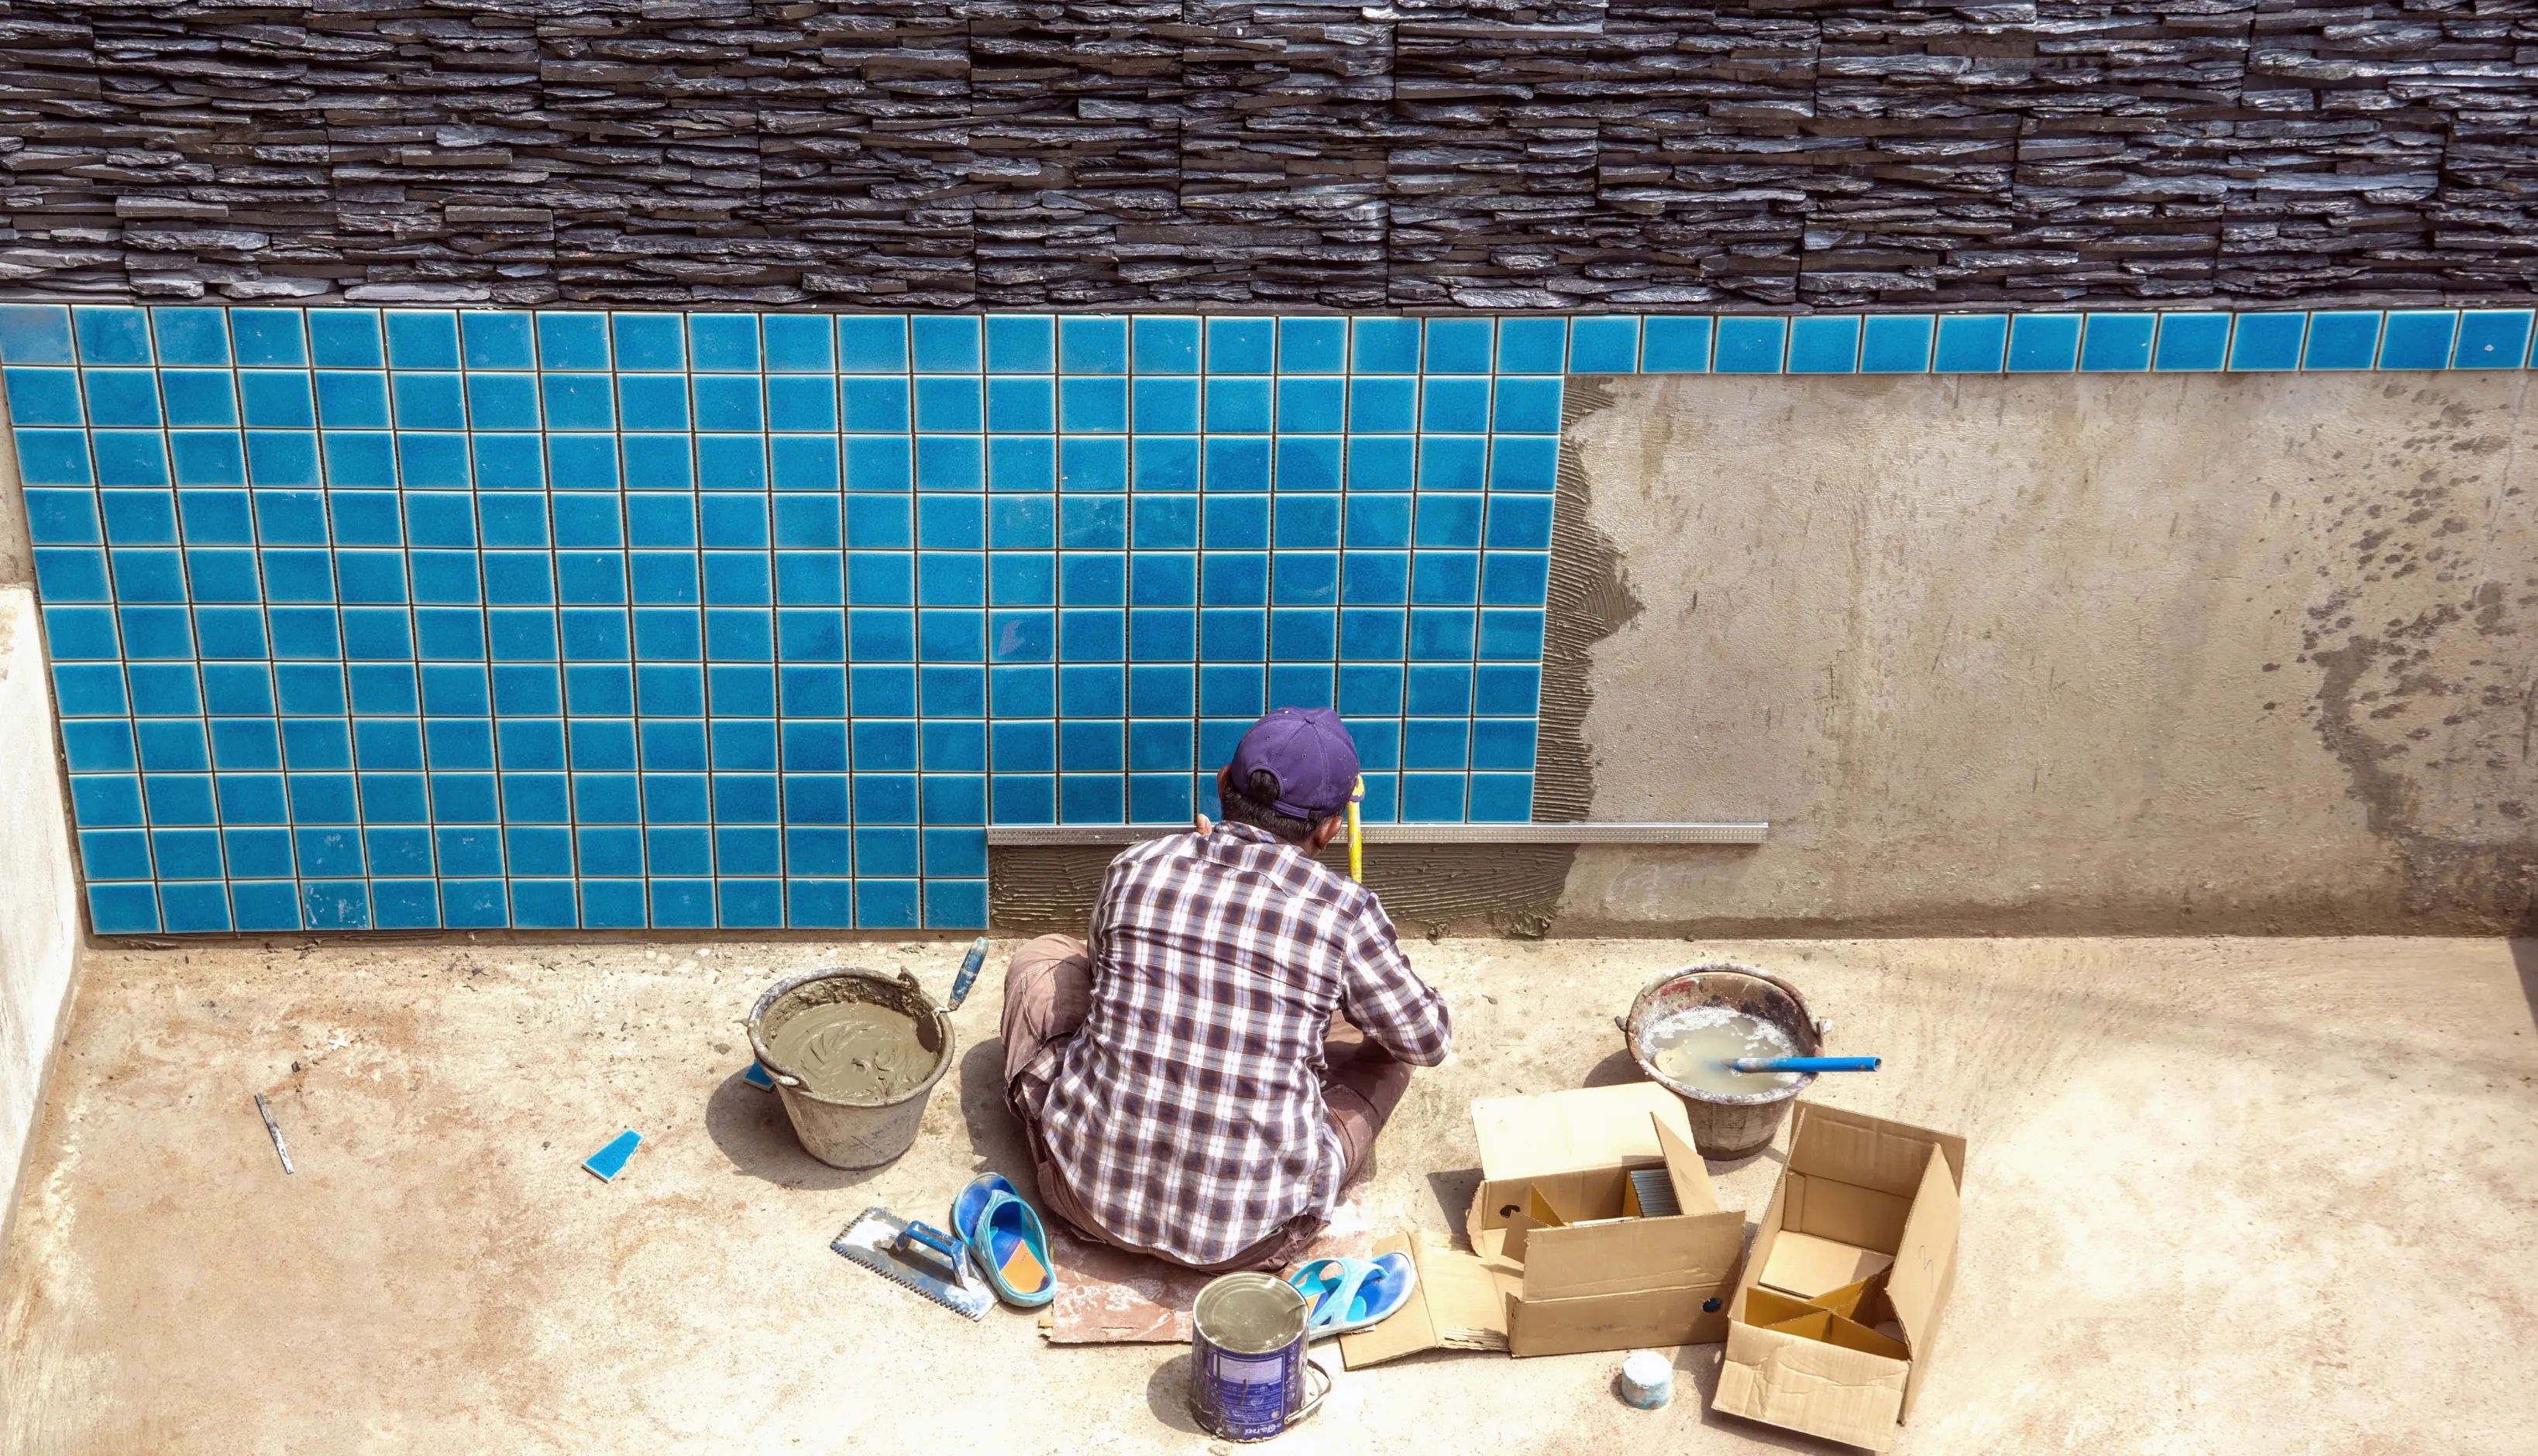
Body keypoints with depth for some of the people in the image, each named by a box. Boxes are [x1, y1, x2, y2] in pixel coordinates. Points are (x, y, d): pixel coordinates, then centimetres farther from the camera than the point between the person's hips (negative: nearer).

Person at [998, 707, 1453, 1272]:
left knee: (1043, 958, 24)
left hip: (1093, 1190, 2)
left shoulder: (1135, 867, -4)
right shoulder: (1344, 910, -10)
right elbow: (1429, 1039, 7)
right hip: (1250, 1235, -2)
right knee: (1388, 1037, 22)